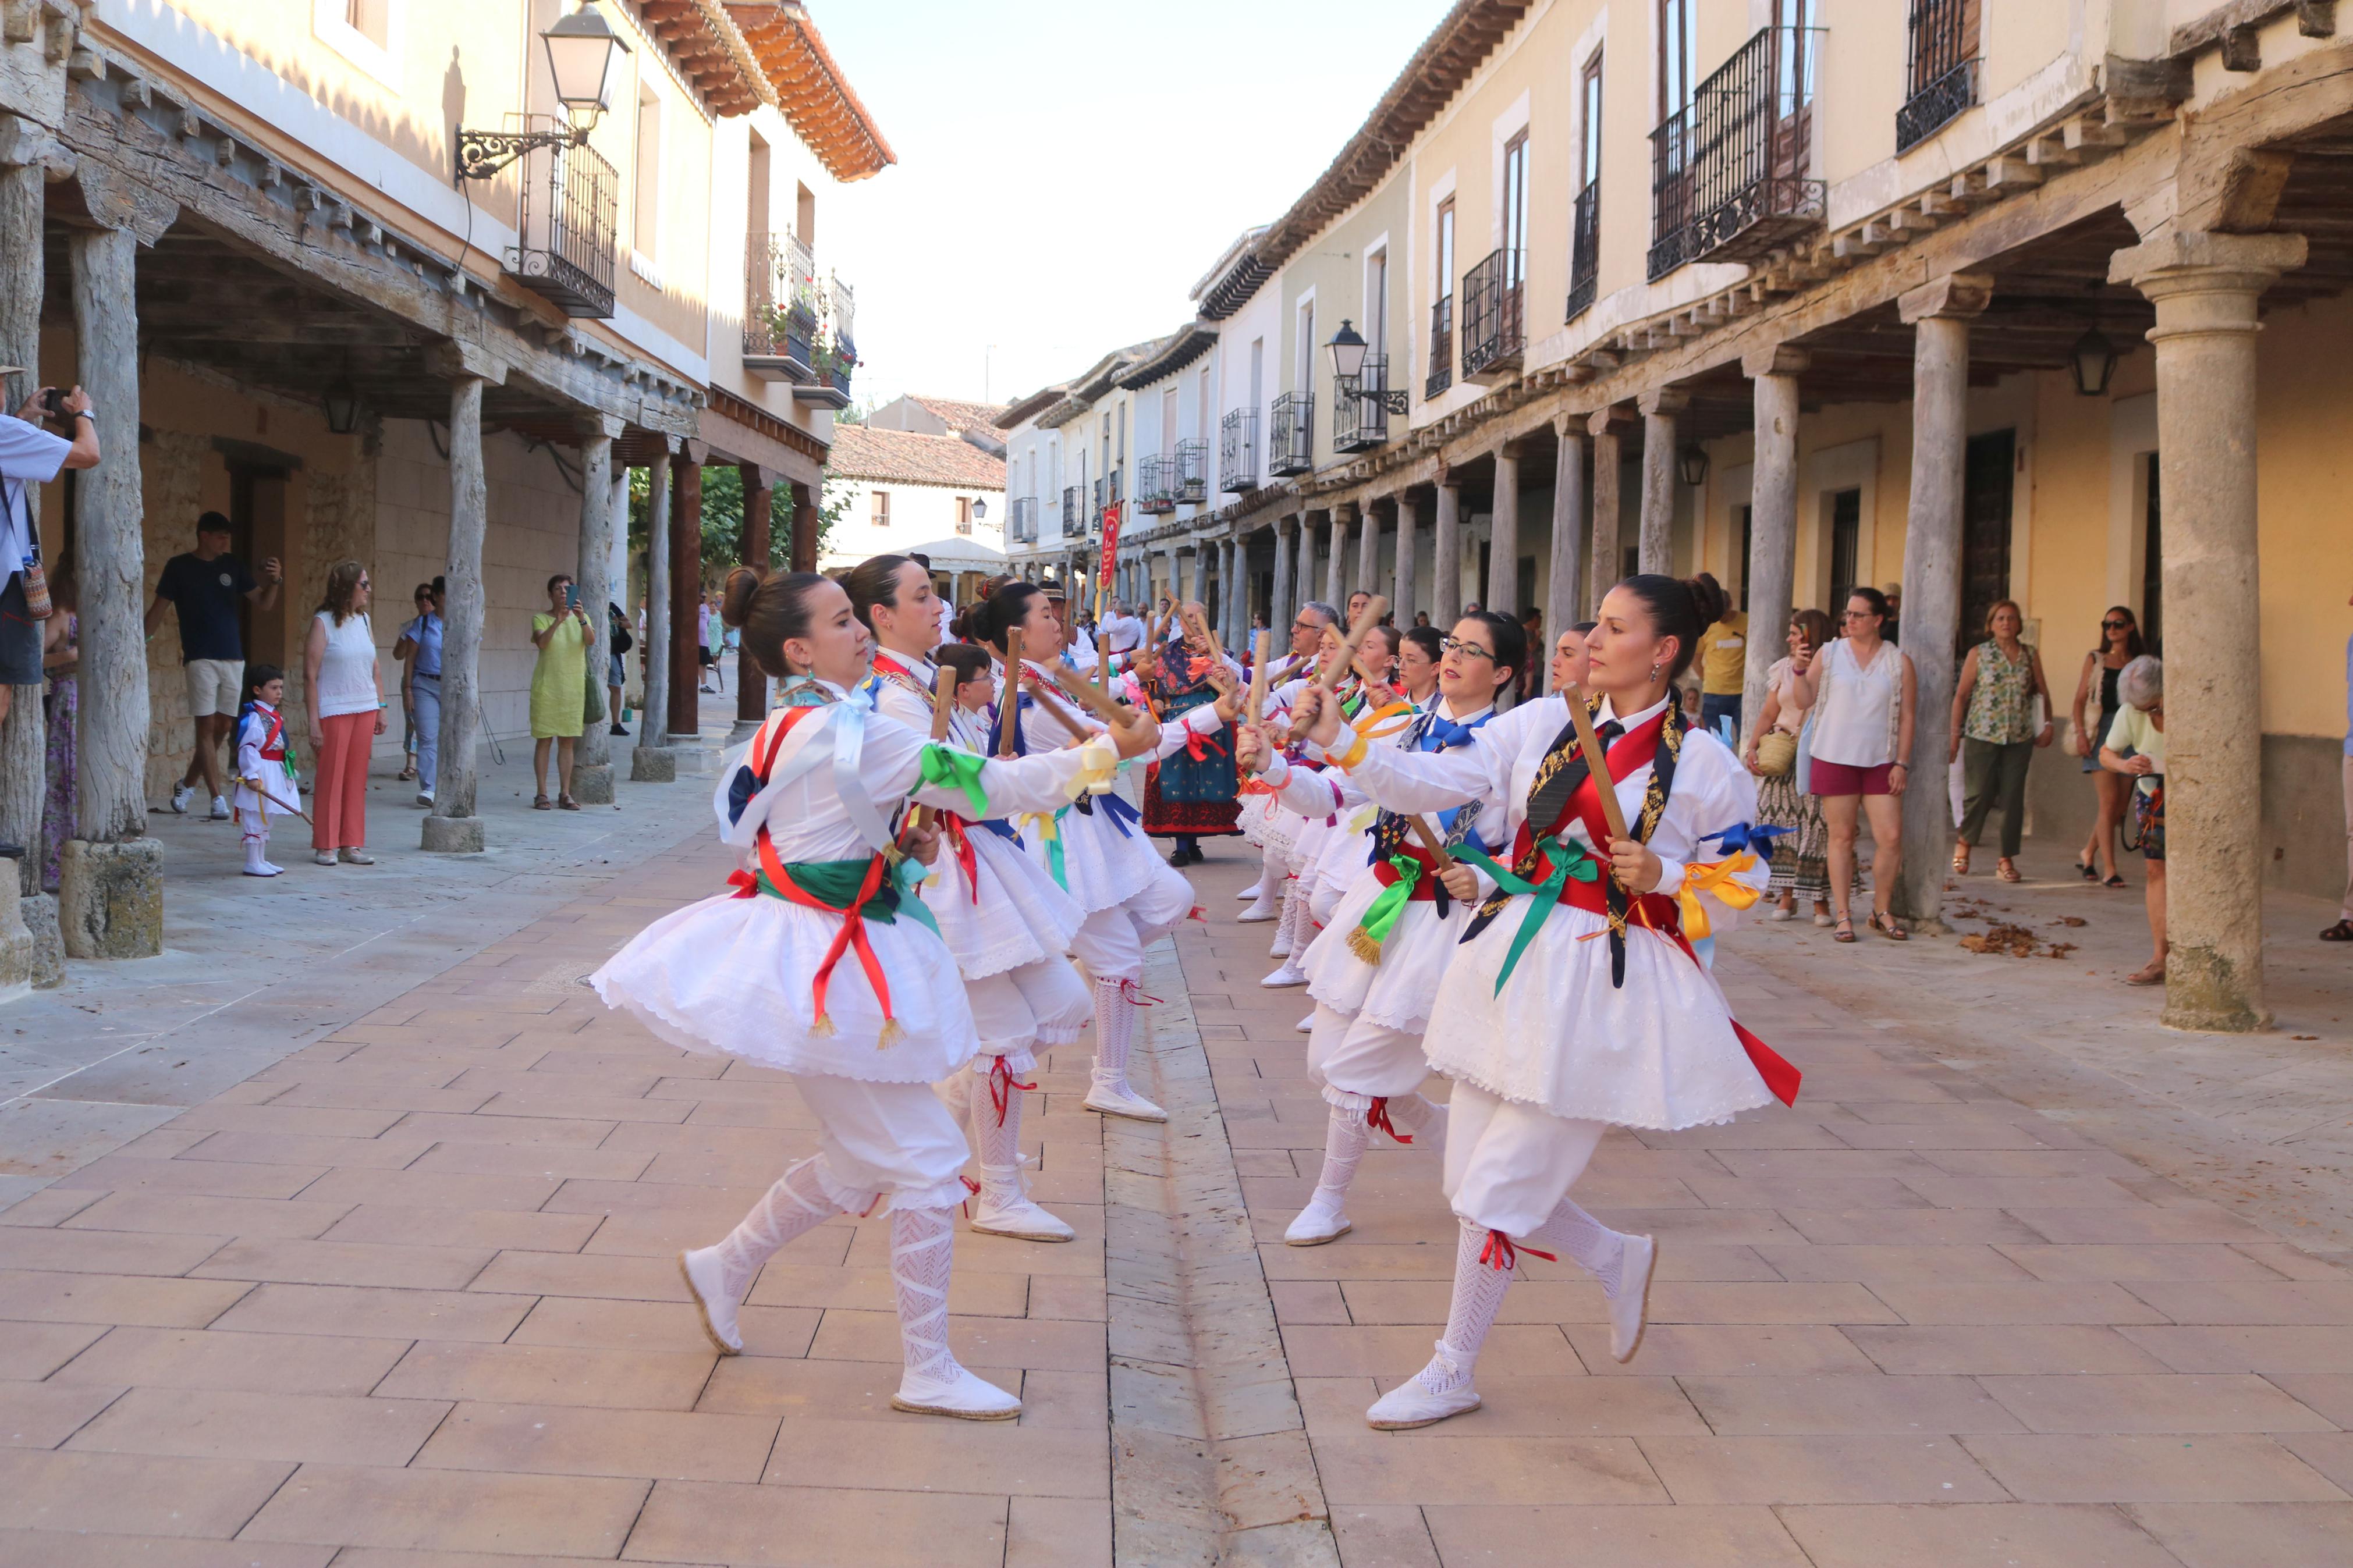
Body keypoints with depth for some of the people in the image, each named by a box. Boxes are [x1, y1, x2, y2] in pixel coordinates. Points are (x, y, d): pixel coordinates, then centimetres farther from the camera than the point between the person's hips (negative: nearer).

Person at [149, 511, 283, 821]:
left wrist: (274, 581, -10)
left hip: (233, 658, 4)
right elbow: (159, 608, 1)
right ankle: (218, 798, -6)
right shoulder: (179, 567, 0)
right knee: (206, 727, -6)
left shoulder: (232, 566, 9)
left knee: (222, 728, 7)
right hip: (200, 659, -4)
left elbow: (264, 604, 9)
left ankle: (187, 784, 25)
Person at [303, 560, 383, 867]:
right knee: (330, 778, 0)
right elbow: (310, 675, -10)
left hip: (365, 709, 6)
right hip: (334, 712, -6)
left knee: (357, 779, 8)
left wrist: (380, 709, 10)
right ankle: (326, 846, 8)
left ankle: (352, 844, 15)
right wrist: (313, 722, -13)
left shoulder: (364, 620, 10)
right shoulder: (322, 623, -7)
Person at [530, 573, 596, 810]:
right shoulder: (541, 618, 0)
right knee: (544, 740, -1)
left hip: (573, 688, 3)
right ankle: (542, 795, 2)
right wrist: (558, 622, -33)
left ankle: (565, 794, 9)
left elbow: (591, 641, -11)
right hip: (546, 688, -3)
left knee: (567, 742, 5)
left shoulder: (581, 618, 9)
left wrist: (582, 620, -28)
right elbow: (541, 642, -19)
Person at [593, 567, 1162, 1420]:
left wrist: (893, 839, 8)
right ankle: (928, 1372, 6)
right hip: (829, 968, -10)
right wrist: (1107, 751, -10)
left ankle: (724, 1268, 33)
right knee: (929, 1163, -2)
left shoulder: (779, 732, 10)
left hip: (812, 955, 10)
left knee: (859, 1162, 20)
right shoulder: (850, 732, -18)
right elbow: (987, 785, -18)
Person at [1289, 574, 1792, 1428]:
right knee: (1472, 1186, 10)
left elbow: (1737, 891, 1)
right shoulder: (1544, 723, 4)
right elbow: (1437, 782, -1)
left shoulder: (1704, 764, -5)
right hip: (1510, 964, 5)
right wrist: (1340, 741, -12)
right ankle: (1618, 1260, 36)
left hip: (1604, 991, -5)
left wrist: (1663, 876, -17)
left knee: (1498, 1189, -2)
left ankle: (1452, 1372, 18)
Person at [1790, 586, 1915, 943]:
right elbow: (1804, 701, 5)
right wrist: (1799, 670, -12)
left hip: (1881, 762, 0)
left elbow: (1906, 716, 4)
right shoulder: (1829, 654, 5)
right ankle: (1842, 915, 9)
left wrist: (1902, 763, -2)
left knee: (1891, 837, -4)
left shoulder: (1899, 662, 4)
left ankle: (1882, 911, 14)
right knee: (1841, 837, 2)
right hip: (1834, 758, 0)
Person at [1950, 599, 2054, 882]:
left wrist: (2047, 724, 6)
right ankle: (1964, 842, 21)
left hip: (2019, 738, 2)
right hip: (1982, 735, -2)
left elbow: (2043, 692, 17)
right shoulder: (1978, 654, 3)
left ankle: (2007, 859, 8)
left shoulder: (2030, 656, 9)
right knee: (1978, 794, -5)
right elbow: (1961, 695, 2)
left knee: (2013, 797, 0)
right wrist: (1956, 734, -2)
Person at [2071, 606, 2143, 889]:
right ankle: (2109, 871, -9)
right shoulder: (2095, 659, 8)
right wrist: (2081, 732, -7)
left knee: (2119, 806, 3)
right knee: (2109, 802, -11)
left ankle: (2088, 855, 25)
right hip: (2102, 732, -2)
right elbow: (2080, 699, 6)